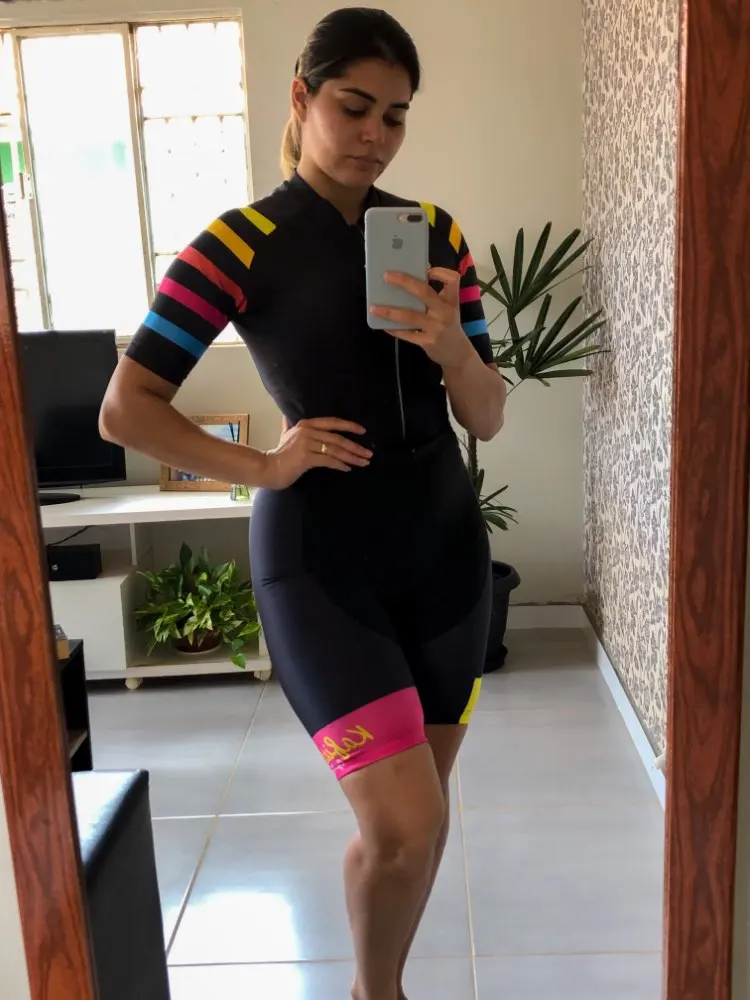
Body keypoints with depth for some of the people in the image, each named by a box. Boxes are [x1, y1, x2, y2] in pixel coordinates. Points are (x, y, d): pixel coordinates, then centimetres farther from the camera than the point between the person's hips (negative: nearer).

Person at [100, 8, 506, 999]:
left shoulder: (435, 232, 7)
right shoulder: (241, 242, -5)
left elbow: (488, 419, 6)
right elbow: (124, 408, -6)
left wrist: (452, 349, -14)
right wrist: (263, 466, -12)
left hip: (443, 542, 5)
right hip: (318, 555, -4)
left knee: (416, 811, 14)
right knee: (406, 824, -10)